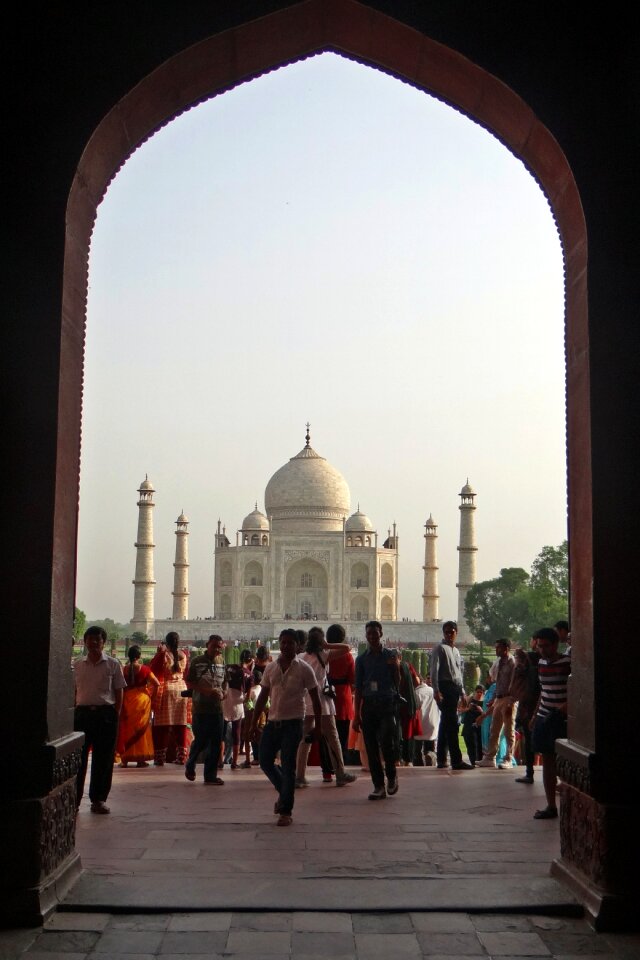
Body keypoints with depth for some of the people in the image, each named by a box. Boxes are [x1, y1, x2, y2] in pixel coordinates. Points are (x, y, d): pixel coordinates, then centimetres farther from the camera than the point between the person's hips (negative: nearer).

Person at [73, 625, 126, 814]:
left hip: (105, 713, -2)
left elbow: (118, 693, 3)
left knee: (103, 758, 2)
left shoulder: (112, 665, 3)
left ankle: (98, 799, 12)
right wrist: (73, 713, 4)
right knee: (78, 757, 1)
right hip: (82, 712, 2)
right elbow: (74, 692, 14)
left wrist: (116, 716, -4)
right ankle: (74, 798, 9)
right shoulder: (78, 665, 10)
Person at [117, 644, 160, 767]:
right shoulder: (144, 669, -7)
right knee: (141, 728, 7)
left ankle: (125, 758, 9)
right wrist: (151, 694, 3)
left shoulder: (124, 669, -3)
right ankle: (140, 759, 8)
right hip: (142, 699, -1)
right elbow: (156, 683, -11)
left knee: (126, 728, 10)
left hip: (127, 701, 1)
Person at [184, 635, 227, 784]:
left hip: (217, 708, 4)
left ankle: (210, 775, 11)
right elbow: (189, 682, -4)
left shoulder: (222, 661, 10)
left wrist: (223, 692, -2)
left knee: (216, 743, 3)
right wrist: (207, 691, -16)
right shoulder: (196, 662, -3)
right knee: (200, 741, 0)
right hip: (200, 708, -4)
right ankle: (190, 766, 27)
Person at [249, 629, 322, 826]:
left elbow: (315, 699, -1)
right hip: (272, 721, 5)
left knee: (288, 767, -5)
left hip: (292, 723, -5)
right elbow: (263, 697, 12)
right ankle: (284, 792, 31)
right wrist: (253, 723, 9)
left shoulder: (303, 669, -4)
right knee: (265, 761, 5)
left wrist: (317, 726, -4)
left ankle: (285, 811, 2)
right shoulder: (270, 668, 7)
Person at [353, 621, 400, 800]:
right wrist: (357, 715, 8)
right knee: (371, 747, 2)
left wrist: (395, 667, -12)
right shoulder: (362, 659, 11)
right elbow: (358, 687, 12)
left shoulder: (391, 655, 5)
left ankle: (391, 776, 12)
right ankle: (379, 786, 10)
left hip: (387, 704, -3)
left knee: (387, 742, -14)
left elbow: (397, 684, 5)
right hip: (368, 705, 3)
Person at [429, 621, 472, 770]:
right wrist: (436, 690, -21)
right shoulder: (440, 648, -4)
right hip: (445, 688, -9)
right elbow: (434, 670, -12)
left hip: (454, 688, 9)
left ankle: (441, 760, 18)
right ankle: (456, 761, -13)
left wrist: (462, 693, 20)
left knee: (446, 724, 12)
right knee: (451, 724, -12)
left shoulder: (456, 651, 21)